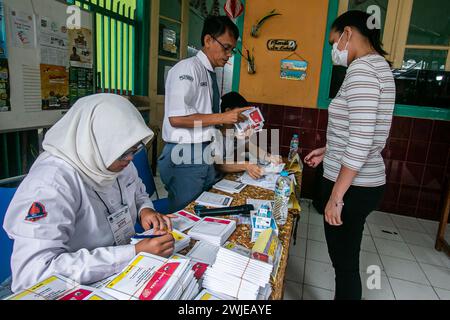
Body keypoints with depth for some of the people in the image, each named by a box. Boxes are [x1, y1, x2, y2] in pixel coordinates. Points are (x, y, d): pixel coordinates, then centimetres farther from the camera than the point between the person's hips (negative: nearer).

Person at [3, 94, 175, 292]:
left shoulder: (117, 158, -5)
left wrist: (145, 209, -8)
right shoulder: (51, 182, -25)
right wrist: (134, 254, -33)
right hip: (76, 289, -6)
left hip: (123, 272, 6)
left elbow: (138, 192, 14)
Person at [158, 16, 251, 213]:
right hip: (186, 157, -8)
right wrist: (222, 117, -19)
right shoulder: (187, 68, -13)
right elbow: (176, 118, -24)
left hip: (205, 156, 8)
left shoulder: (212, 75, 13)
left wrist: (233, 123, 4)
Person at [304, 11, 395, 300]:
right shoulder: (379, 66, 15)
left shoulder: (361, 68, -16)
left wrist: (336, 195, -20)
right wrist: (328, 151, 21)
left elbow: (361, 140, -24)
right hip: (365, 182, 10)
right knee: (346, 259, 22)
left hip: (352, 187, -10)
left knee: (345, 262, 7)